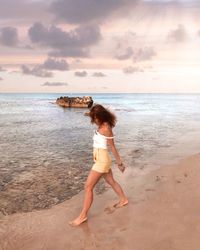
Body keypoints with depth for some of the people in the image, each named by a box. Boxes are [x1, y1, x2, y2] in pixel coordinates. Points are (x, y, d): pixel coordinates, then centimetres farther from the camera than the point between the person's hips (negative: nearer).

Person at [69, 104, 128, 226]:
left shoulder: (105, 128, -21)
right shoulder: (102, 126, 4)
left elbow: (112, 147, -15)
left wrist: (120, 163, -8)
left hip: (102, 160, -10)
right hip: (101, 159, 10)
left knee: (88, 187, -4)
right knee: (111, 181, 26)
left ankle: (83, 215, 6)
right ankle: (123, 200, 45)